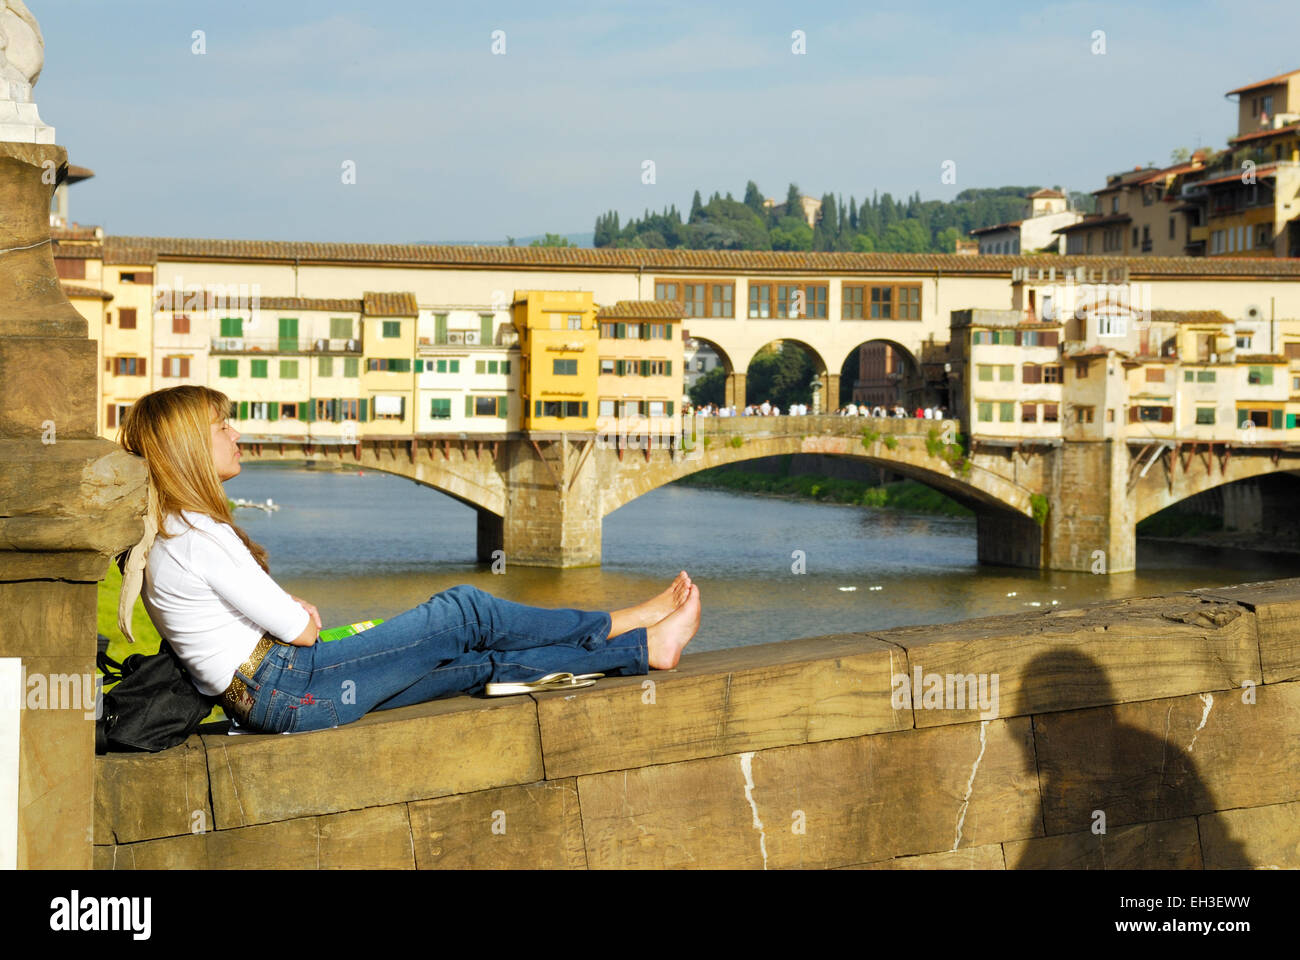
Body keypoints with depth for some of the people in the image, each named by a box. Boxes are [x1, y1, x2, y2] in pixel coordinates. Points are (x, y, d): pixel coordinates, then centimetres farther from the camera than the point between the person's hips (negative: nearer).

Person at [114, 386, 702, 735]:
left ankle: (646, 649, 9)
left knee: (479, 664, 7)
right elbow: (297, 630, -14)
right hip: (290, 690, -10)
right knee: (462, 614, -4)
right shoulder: (196, 538, -18)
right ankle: (622, 626, 11)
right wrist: (301, 617, 8)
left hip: (265, 696, 10)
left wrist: (288, 608, 2)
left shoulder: (170, 534, 15)